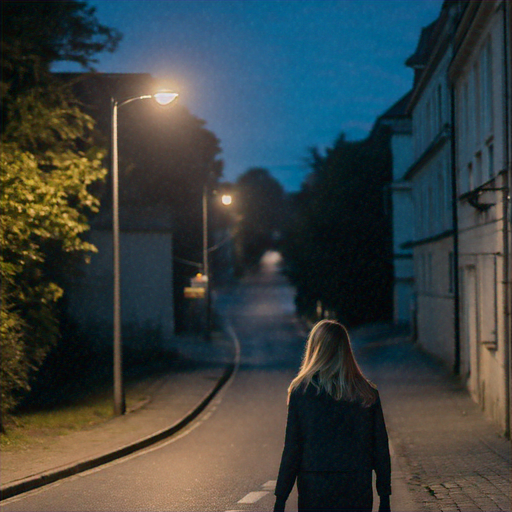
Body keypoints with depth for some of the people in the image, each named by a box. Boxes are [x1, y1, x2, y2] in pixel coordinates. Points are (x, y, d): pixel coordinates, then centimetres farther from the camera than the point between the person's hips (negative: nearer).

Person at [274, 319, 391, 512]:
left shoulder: (301, 390, -5)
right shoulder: (368, 393, 2)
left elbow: (292, 449, -6)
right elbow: (381, 449, 4)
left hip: (314, 490, -2)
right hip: (358, 494, 2)